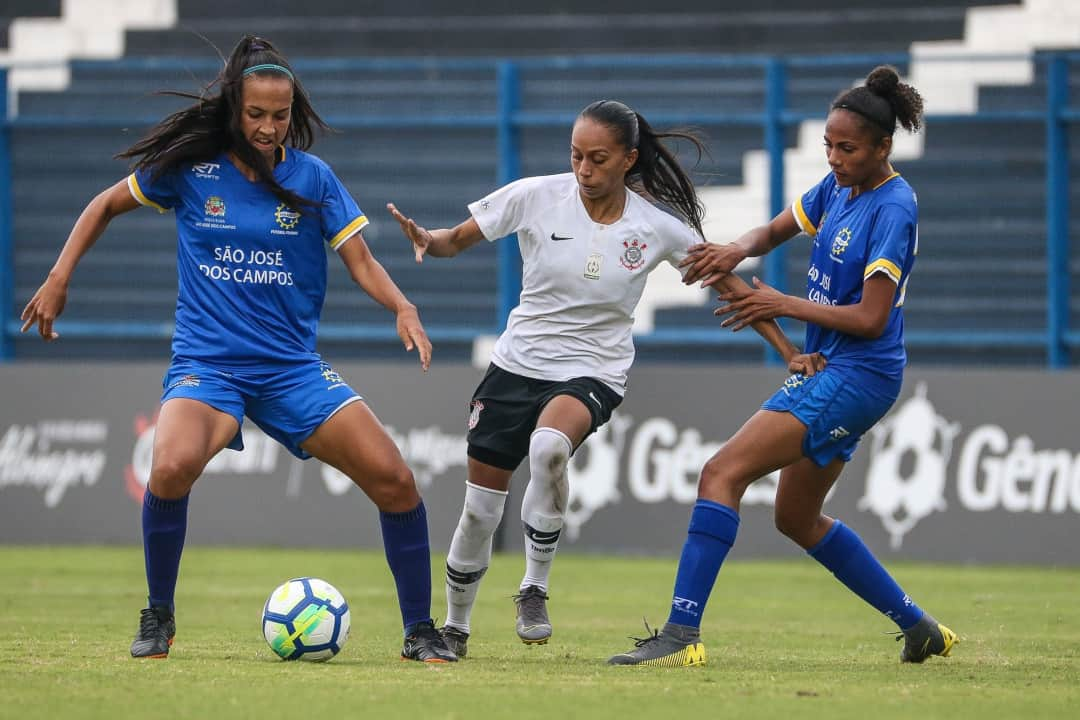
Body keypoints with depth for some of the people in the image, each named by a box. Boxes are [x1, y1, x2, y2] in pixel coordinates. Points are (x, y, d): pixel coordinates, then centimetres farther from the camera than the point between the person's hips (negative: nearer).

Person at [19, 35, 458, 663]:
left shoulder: (312, 177, 1)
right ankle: (158, 618, -8)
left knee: (393, 477, -14)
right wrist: (59, 279, 6)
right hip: (206, 363, -2)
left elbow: (361, 262, 0)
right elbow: (106, 206, 14)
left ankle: (420, 631, 4)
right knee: (172, 466, -33)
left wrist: (404, 309, -20)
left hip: (293, 367, 2)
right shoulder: (189, 167, -1)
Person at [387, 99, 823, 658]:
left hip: (593, 372, -2)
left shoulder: (658, 228, -8)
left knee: (549, 446, -36)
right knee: (479, 510, 3)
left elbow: (729, 283, 3)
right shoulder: (535, 197, -8)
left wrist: (789, 352, 0)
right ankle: (454, 628, 29)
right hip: (517, 363, 2)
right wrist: (428, 240, -24)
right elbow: (457, 240, 0)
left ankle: (535, 587, -18)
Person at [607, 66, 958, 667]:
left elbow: (871, 318, -20)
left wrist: (782, 305, -15)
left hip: (857, 375, -10)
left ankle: (682, 634, -26)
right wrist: (737, 251, -2)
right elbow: (775, 232, 21)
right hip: (827, 371, 10)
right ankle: (919, 627, 29)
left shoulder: (893, 208, -17)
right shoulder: (838, 188, 9)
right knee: (798, 518, 21)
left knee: (722, 473, -20)